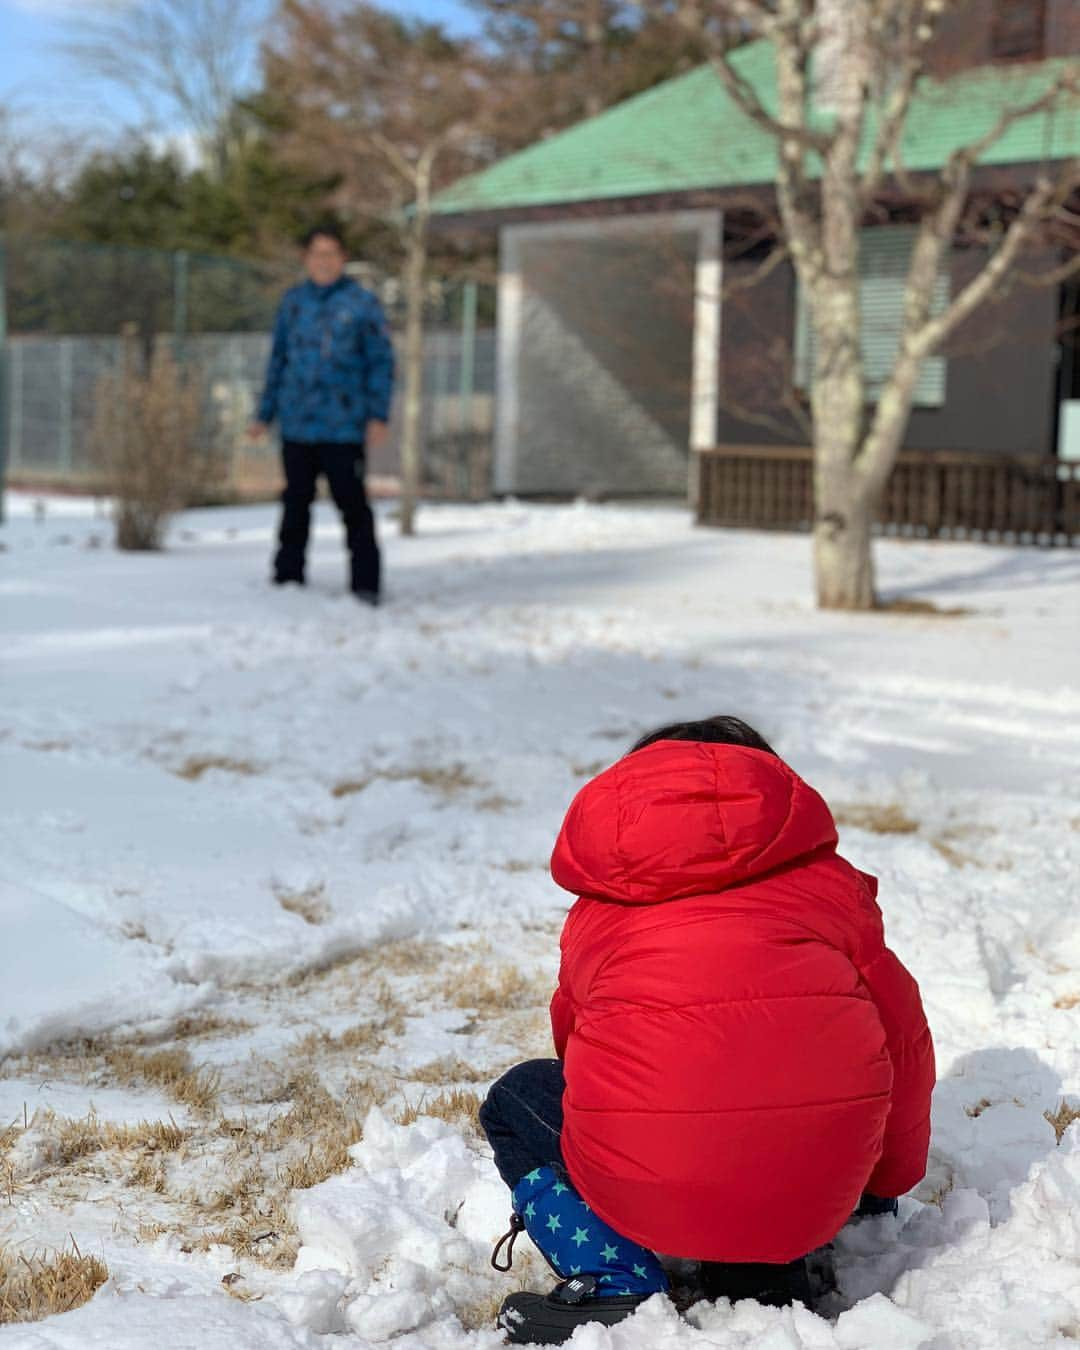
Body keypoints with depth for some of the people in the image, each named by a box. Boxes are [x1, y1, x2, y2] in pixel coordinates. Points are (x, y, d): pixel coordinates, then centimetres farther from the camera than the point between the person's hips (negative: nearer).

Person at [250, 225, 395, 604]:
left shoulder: (362, 303, 0)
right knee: (295, 505, 11)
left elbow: (381, 362, 0)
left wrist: (378, 416, -8)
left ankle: (365, 584, 1)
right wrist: (265, 414, 16)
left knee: (352, 504, -5)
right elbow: (278, 359, 18)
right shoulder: (293, 302, 11)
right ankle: (287, 577, 21)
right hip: (296, 427, 4)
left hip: (343, 428, -4)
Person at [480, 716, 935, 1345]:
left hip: (643, 1187, -2)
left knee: (515, 1103, 28)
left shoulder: (597, 910, 23)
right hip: (815, 1196, 2)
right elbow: (901, 1037, 23)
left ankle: (611, 1284, 6)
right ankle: (767, 1270, 16)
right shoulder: (827, 879, 21)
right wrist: (883, 1185, 42)